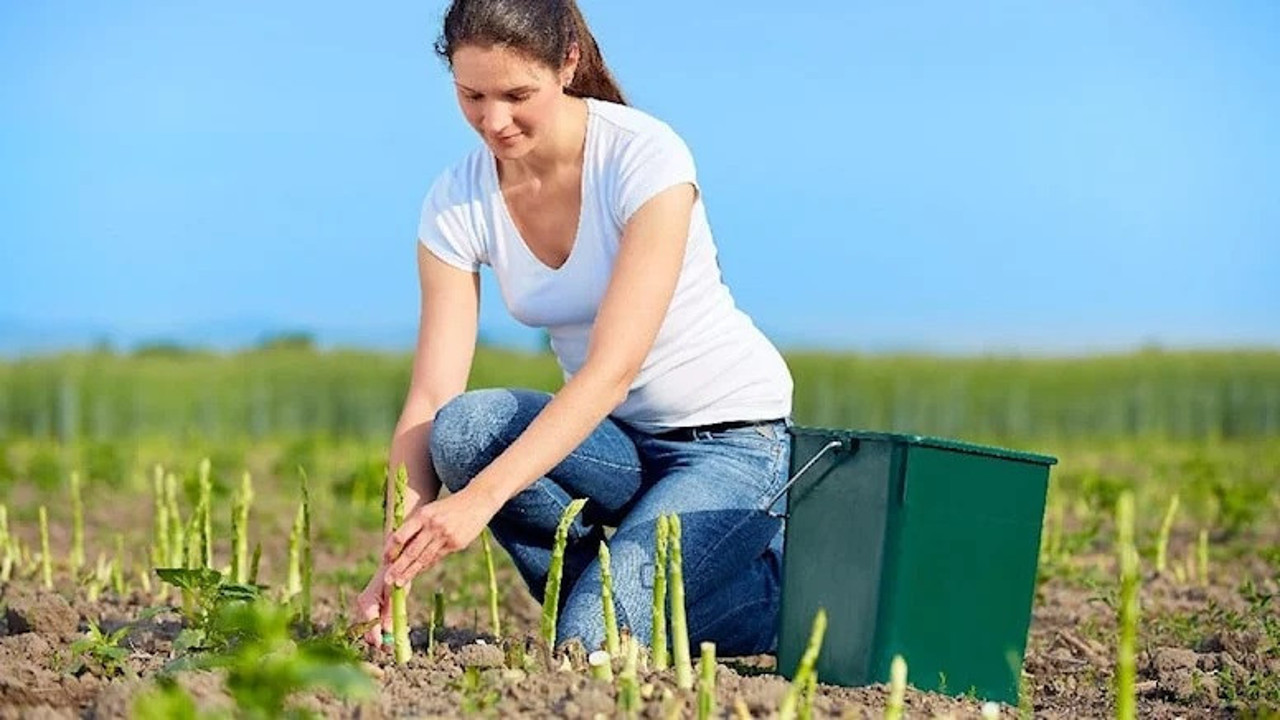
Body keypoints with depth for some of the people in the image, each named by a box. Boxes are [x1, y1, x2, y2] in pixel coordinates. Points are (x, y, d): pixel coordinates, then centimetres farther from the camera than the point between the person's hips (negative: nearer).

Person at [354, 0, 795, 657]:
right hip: (615, 441, 5)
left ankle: (787, 579, 5)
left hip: (732, 439, -5)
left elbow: (611, 369, -30)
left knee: (588, 641, -23)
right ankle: (632, 578, -3)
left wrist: (481, 499, -41)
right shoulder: (457, 205, -8)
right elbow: (431, 402, -14)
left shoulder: (645, 157, -22)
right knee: (462, 429, -26)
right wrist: (395, 563, -30)